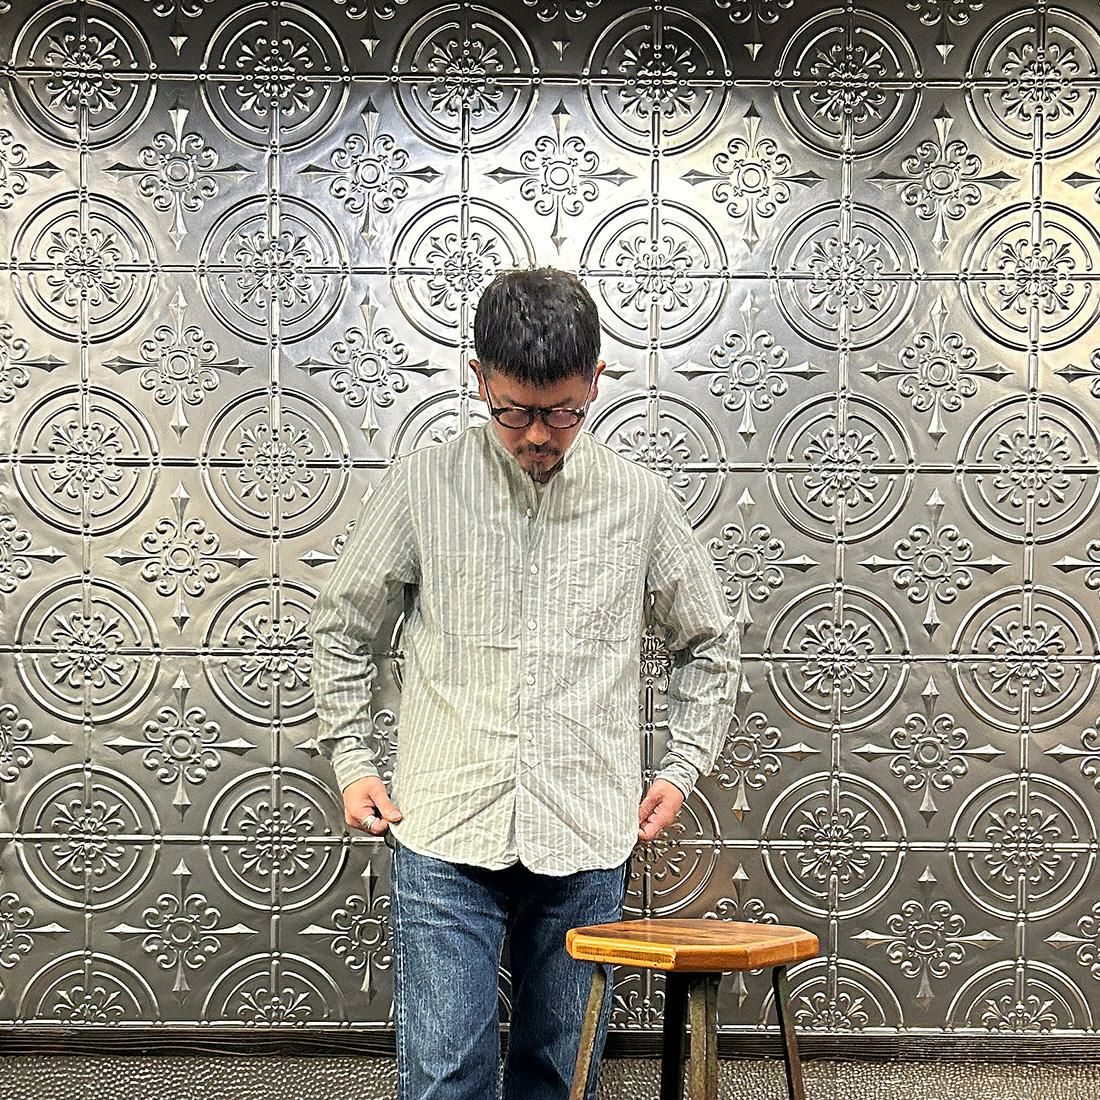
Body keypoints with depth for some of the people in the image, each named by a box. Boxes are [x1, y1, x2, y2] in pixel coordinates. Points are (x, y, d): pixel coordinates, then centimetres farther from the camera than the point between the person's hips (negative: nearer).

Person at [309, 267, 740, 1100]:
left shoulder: (639, 499, 3)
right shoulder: (423, 487, 1)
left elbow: (709, 642, 17)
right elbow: (343, 627, 13)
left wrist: (682, 768, 10)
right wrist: (351, 760, 7)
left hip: (587, 843, 2)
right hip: (444, 837, -1)